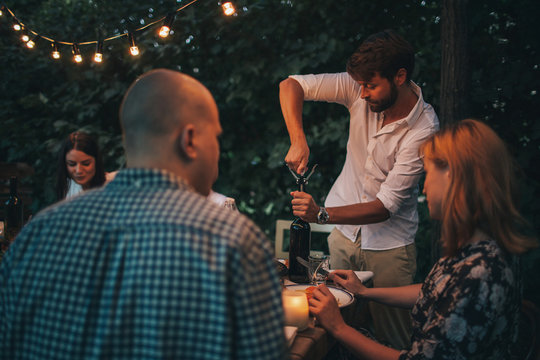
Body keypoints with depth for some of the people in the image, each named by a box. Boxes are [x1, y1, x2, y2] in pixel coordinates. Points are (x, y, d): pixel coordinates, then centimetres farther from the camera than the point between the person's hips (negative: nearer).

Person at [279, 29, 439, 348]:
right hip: (343, 230, 4)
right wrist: (298, 141, -26)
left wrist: (322, 214, -33)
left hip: (389, 244, -4)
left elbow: (386, 206, -24)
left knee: (392, 340, 5)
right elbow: (291, 85, -11)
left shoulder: (424, 130, -23)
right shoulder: (360, 90, -12)